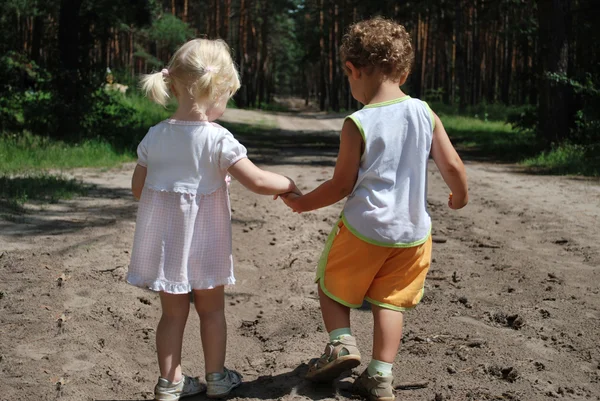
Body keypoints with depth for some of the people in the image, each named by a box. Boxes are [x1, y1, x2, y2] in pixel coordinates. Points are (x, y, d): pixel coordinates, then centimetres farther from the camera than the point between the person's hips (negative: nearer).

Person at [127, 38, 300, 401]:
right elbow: (257, 181, -19)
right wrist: (288, 184, -2)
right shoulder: (218, 139, -17)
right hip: (202, 241, -4)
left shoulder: (155, 136, -2)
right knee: (212, 309, 15)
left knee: (173, 311, 14)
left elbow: (138, 188, 5)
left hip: (163, 238, 4)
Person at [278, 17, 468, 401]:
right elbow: (452, 165, -2)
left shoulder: (358, 123, -14)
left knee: (332, 285, 19)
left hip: (363, 229, -4)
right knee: (390, 301, 14)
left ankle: (342, 341, 2)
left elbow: (342, 185, -8)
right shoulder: (425, 114, -3)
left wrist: (302, 202, 7)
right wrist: (460, 198, 19)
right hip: (414, 233, 4)